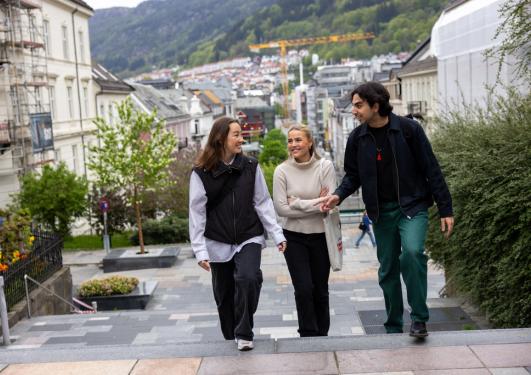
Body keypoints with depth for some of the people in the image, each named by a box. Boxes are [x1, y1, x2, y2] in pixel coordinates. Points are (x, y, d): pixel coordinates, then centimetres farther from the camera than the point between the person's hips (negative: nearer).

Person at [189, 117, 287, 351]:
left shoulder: (250, 167, 0)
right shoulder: (201, 173, -6)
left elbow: (262, 203, 3)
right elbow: (197, 213, -5)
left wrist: (277, 234, -3)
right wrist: (200, 251, -10)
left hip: (249, 239, 0)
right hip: (219, 243, 0)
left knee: (248, 278, -23)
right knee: (224, 294, 8)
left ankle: (244, 334, -8)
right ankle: (231, 336, 29)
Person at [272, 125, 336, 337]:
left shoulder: (325, 166, -7)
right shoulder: (282, 171, -6)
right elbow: (281, 208, -12)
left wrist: (297, 203, -15)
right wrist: (314, 204, -15)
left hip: (321, 236, 1)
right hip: (294, 238, -1)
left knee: (320, 290, 11)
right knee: (303, 289, -7)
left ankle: (322, 335, 27)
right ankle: (308, 335, 8)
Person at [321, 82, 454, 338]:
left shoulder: (408, 129, -9)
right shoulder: (357, 138, 2)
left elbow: (431, 170, -6)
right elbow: (353, 175, 11)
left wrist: (445, 210, -7)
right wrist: (339, 196, -10)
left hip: (413, 206, -4)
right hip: (381, 211, 4)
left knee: (412, 252, -27)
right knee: (387, 269, 9)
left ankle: (419, 319, -12)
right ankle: (393, 329, 23)